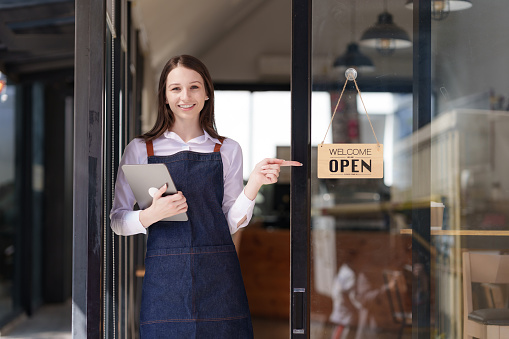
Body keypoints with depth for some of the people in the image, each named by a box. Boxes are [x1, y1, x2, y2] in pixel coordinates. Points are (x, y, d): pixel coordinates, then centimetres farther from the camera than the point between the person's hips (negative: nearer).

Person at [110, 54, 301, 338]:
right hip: (165, 277, -1)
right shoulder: (140, 149, 6)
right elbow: (118, 221, 4)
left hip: (218, 278, 1)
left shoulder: (228, 150, 9)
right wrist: (152, 214, -15)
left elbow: (232, 223, 6)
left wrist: (255, 182, -8)